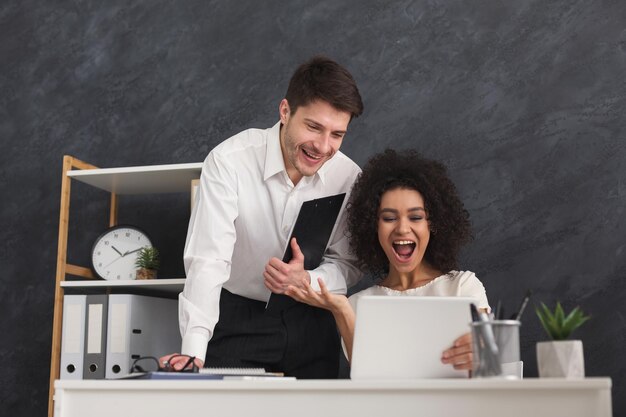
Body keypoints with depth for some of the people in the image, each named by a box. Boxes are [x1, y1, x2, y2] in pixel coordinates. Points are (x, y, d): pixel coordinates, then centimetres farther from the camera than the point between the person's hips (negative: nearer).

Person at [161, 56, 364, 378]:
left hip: (311, 322, 3)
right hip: (237, 319, -3)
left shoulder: (348, 177, -11)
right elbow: (208, 260, -28)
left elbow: (348, 265, -3)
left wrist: (306, 281, -26)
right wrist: (194, 352, -38)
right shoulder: (229, 161, -22)